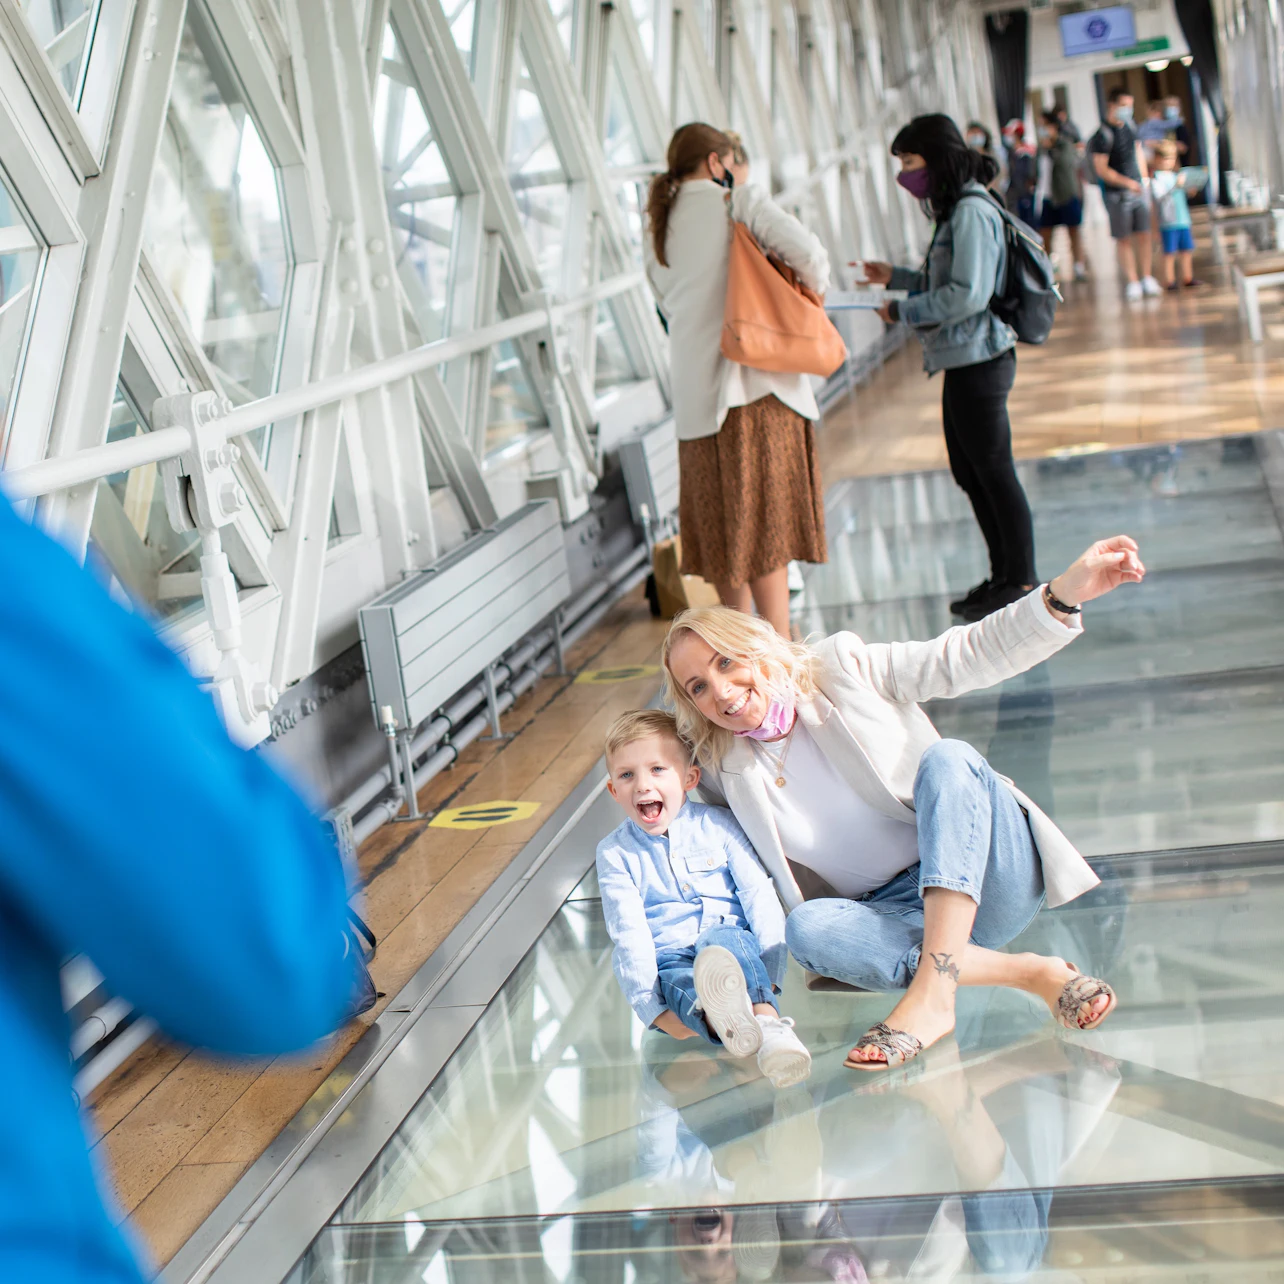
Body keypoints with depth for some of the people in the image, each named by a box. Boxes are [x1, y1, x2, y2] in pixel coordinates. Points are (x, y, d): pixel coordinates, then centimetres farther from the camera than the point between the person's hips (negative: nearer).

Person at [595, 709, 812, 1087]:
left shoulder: (717, 824, 8)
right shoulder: (614, 853, 7)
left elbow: (760, 896, 3)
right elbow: (630, 933, -3)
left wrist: (767, 976, -11)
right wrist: (652, 1007, -16)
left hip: (734, 946, 0)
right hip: (670, 962, 0)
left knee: (723, 940, -35)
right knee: (675, 983, -35)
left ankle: (769, 1024, -60)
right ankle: (723, 1019, -69)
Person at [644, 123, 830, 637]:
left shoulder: (658, 228, 14)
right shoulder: (739, 202, -3)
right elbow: (807, 251, -16)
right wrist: (812, 291, 4)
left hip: (695, 391, 6)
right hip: (756, 379, -5)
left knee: (724, 520, 12)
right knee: (766, 520, -3)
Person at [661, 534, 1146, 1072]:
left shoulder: (842, 669, 1)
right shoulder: (723, 771, 8)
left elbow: (967, 658, -6)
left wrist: (1065, 593, -18)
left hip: (986, 880, -2)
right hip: (898, 915, 2)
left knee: (947, 757, -30)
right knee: (806, 928, -30)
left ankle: (931, 991, -45)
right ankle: (1030, 973, -32)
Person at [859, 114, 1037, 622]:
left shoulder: (972, 212, -17)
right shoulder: (957, 210, 13)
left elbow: (968, 294, -23)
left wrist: (903, 311, -14)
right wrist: (896, 276, 14)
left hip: (979, 361, -10)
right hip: (963, 363, 10)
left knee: (993, 471, -1)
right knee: (968, 471, 16)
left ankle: (1022, 580, 9)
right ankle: (1003, 574, 26)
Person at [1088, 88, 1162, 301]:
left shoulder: (1129, 126, 8)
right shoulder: (1102, 135, -14)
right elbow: (1101, 169, -18)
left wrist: (1144, 179, 17)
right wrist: (1127, 182, -24)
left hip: (1138, 190, 6)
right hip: (1117, 193, -6)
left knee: (1144, 235, 5)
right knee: (1123, 239, -1)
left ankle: (1147, 278, 14)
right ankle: (1132, 282, 4)